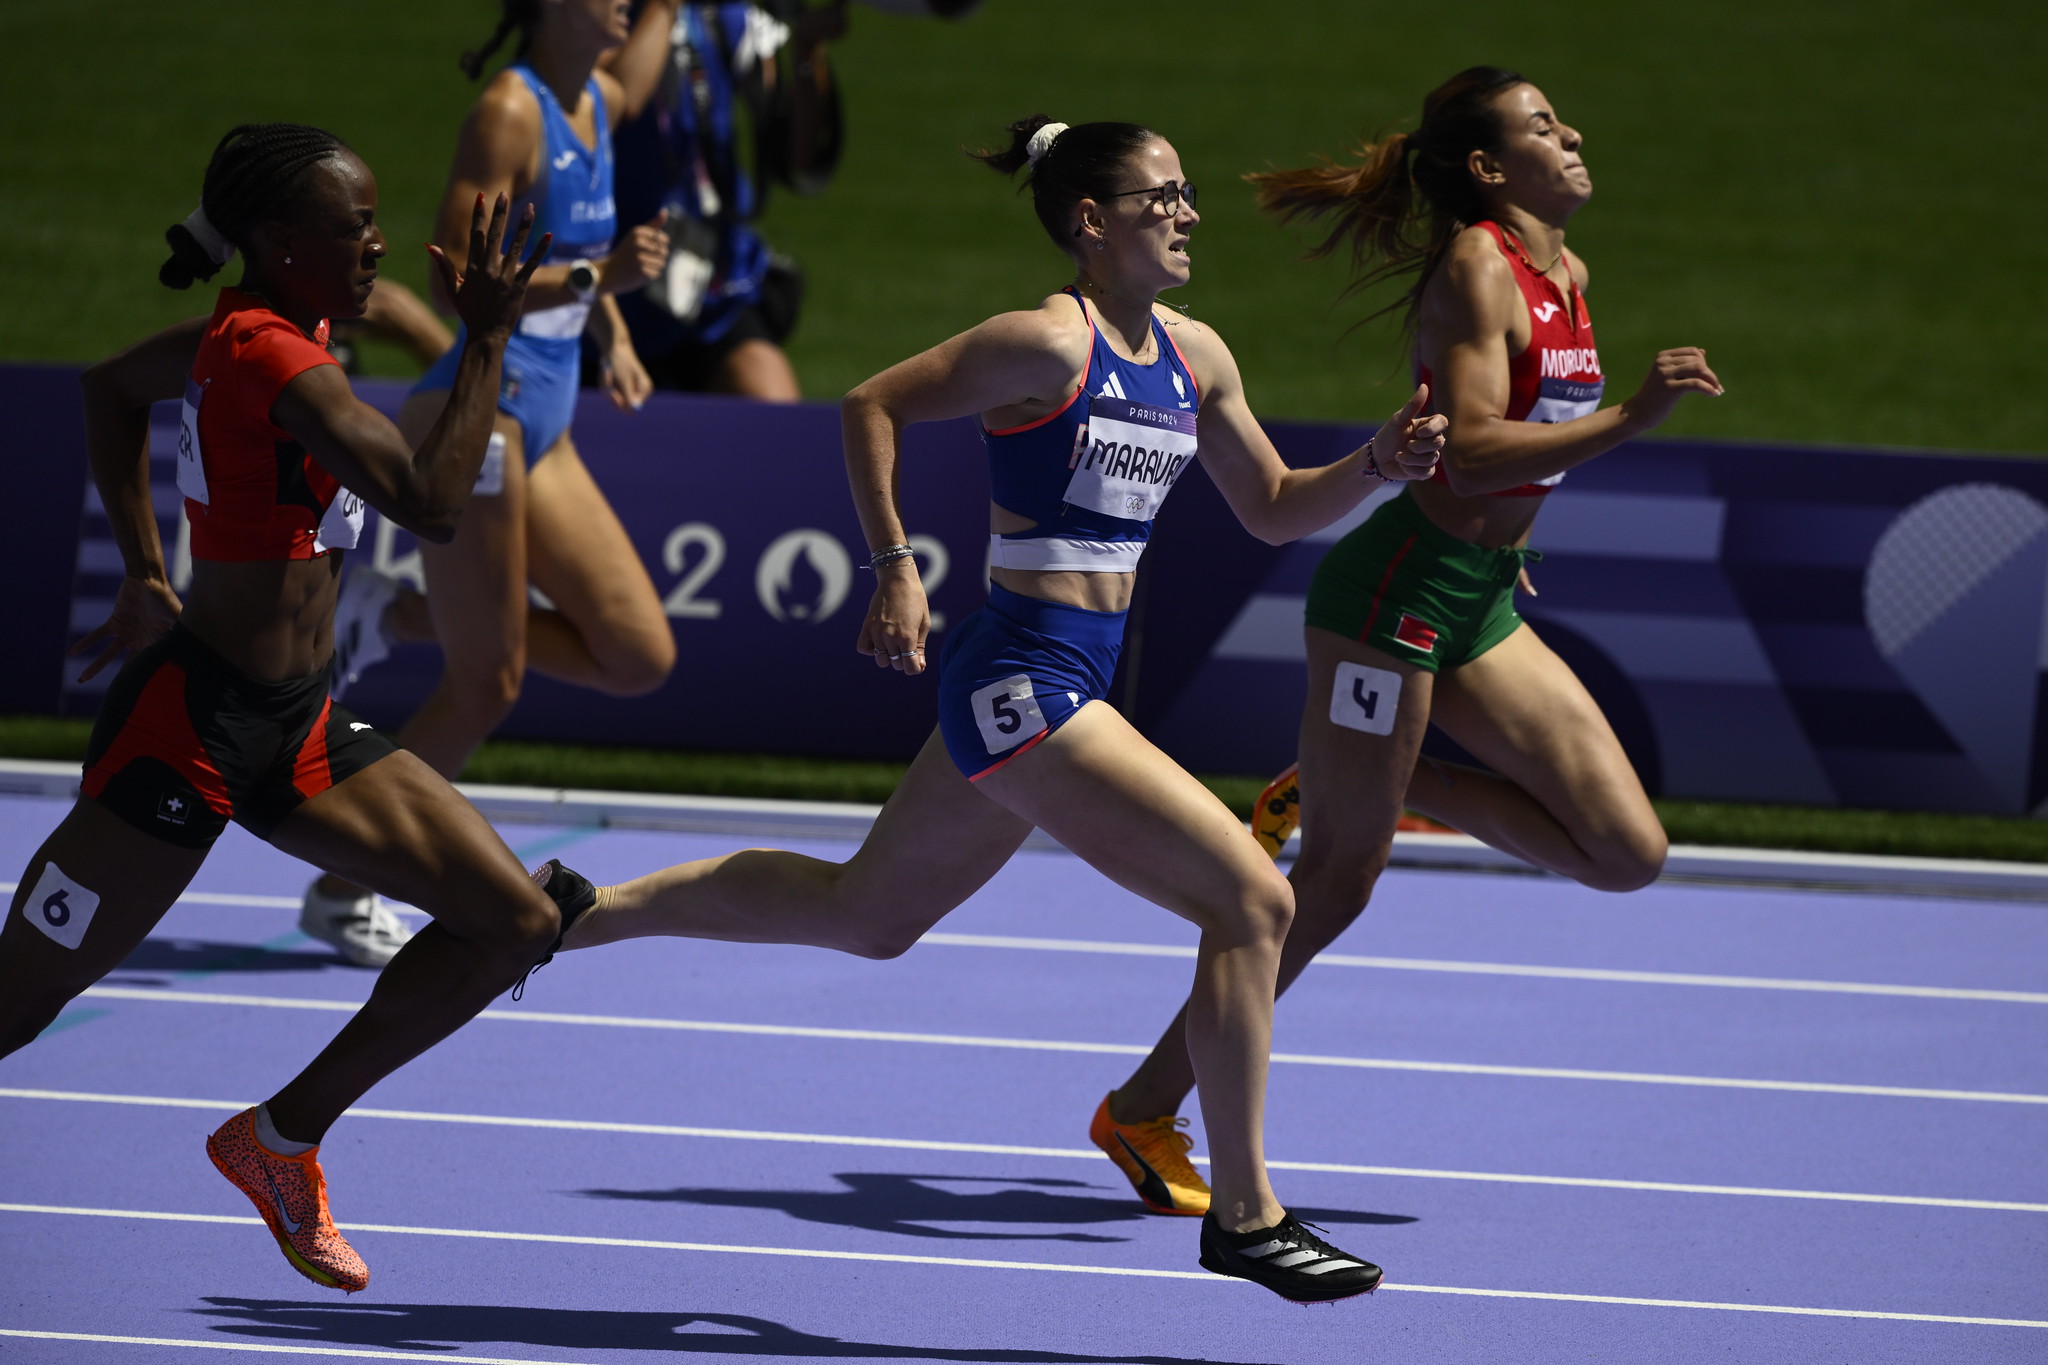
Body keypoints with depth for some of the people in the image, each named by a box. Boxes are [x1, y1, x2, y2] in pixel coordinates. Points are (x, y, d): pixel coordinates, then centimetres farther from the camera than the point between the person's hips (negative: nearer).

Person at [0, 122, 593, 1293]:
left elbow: (113, 385, 27)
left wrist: (146, 570, 24)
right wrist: (488, 338, -24)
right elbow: (432, 504, -32)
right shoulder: (278, 359, -21)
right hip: (191, 725, -10)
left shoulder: (268, 334, 8)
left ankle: (286, 1137, 14)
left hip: (295, 727, 10)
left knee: (518, 922, 4)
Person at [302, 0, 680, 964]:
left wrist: (613, 332, 13)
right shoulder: (508, 112, -17)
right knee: (484, 690, -3)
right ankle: (340, 894, 13)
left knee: (640, 658, 3)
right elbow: (460, 278, -23)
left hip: (543, 426, 8)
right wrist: (594, 276, -32)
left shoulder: (599, 100, 9)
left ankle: (393, 619, 14)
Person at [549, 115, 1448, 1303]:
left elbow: (1275, 510, 19)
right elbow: (872, 405, -9)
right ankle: (1245, 1218, -3)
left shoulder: (1193, 357, 10)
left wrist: (1380, 464, 1)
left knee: (863, 915, 23)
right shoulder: (1051, 343, -14)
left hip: (1070, 680, 10)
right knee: (1253, 901, -11)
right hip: (1025, 679, -10)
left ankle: (580, 909, 32)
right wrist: (894, 569, -15)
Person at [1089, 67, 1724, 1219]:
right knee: (1334, 885, -5)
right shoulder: (1478, 269, -16)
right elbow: (1467, 453, -27)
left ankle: (1352, 785, 13)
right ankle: (1147, 1109, 8)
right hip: (1398, 589, -9)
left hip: (1481, 603, 9)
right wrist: (1632, 419, -32)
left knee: (1630, 851, -1)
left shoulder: (1568, 276, 11)